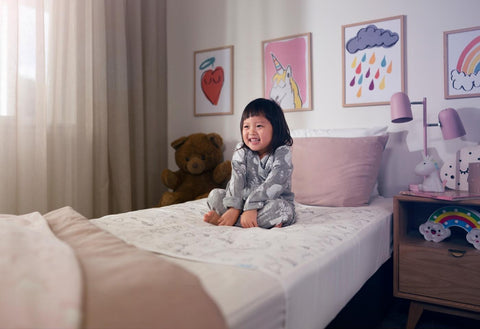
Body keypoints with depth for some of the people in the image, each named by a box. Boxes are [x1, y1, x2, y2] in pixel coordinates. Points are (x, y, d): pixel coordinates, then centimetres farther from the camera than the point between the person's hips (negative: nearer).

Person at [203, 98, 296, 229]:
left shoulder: (283, 153, -14)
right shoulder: (241, 152, -1)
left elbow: (272, 186, -25)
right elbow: (236, 181, -13)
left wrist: (252, 208, -35)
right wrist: (234, 208, -28)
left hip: (277, 201, -4)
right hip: (246, 200, 4)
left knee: (276, 208, -38)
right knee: (215, 195, -9)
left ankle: (222, 218, -27)